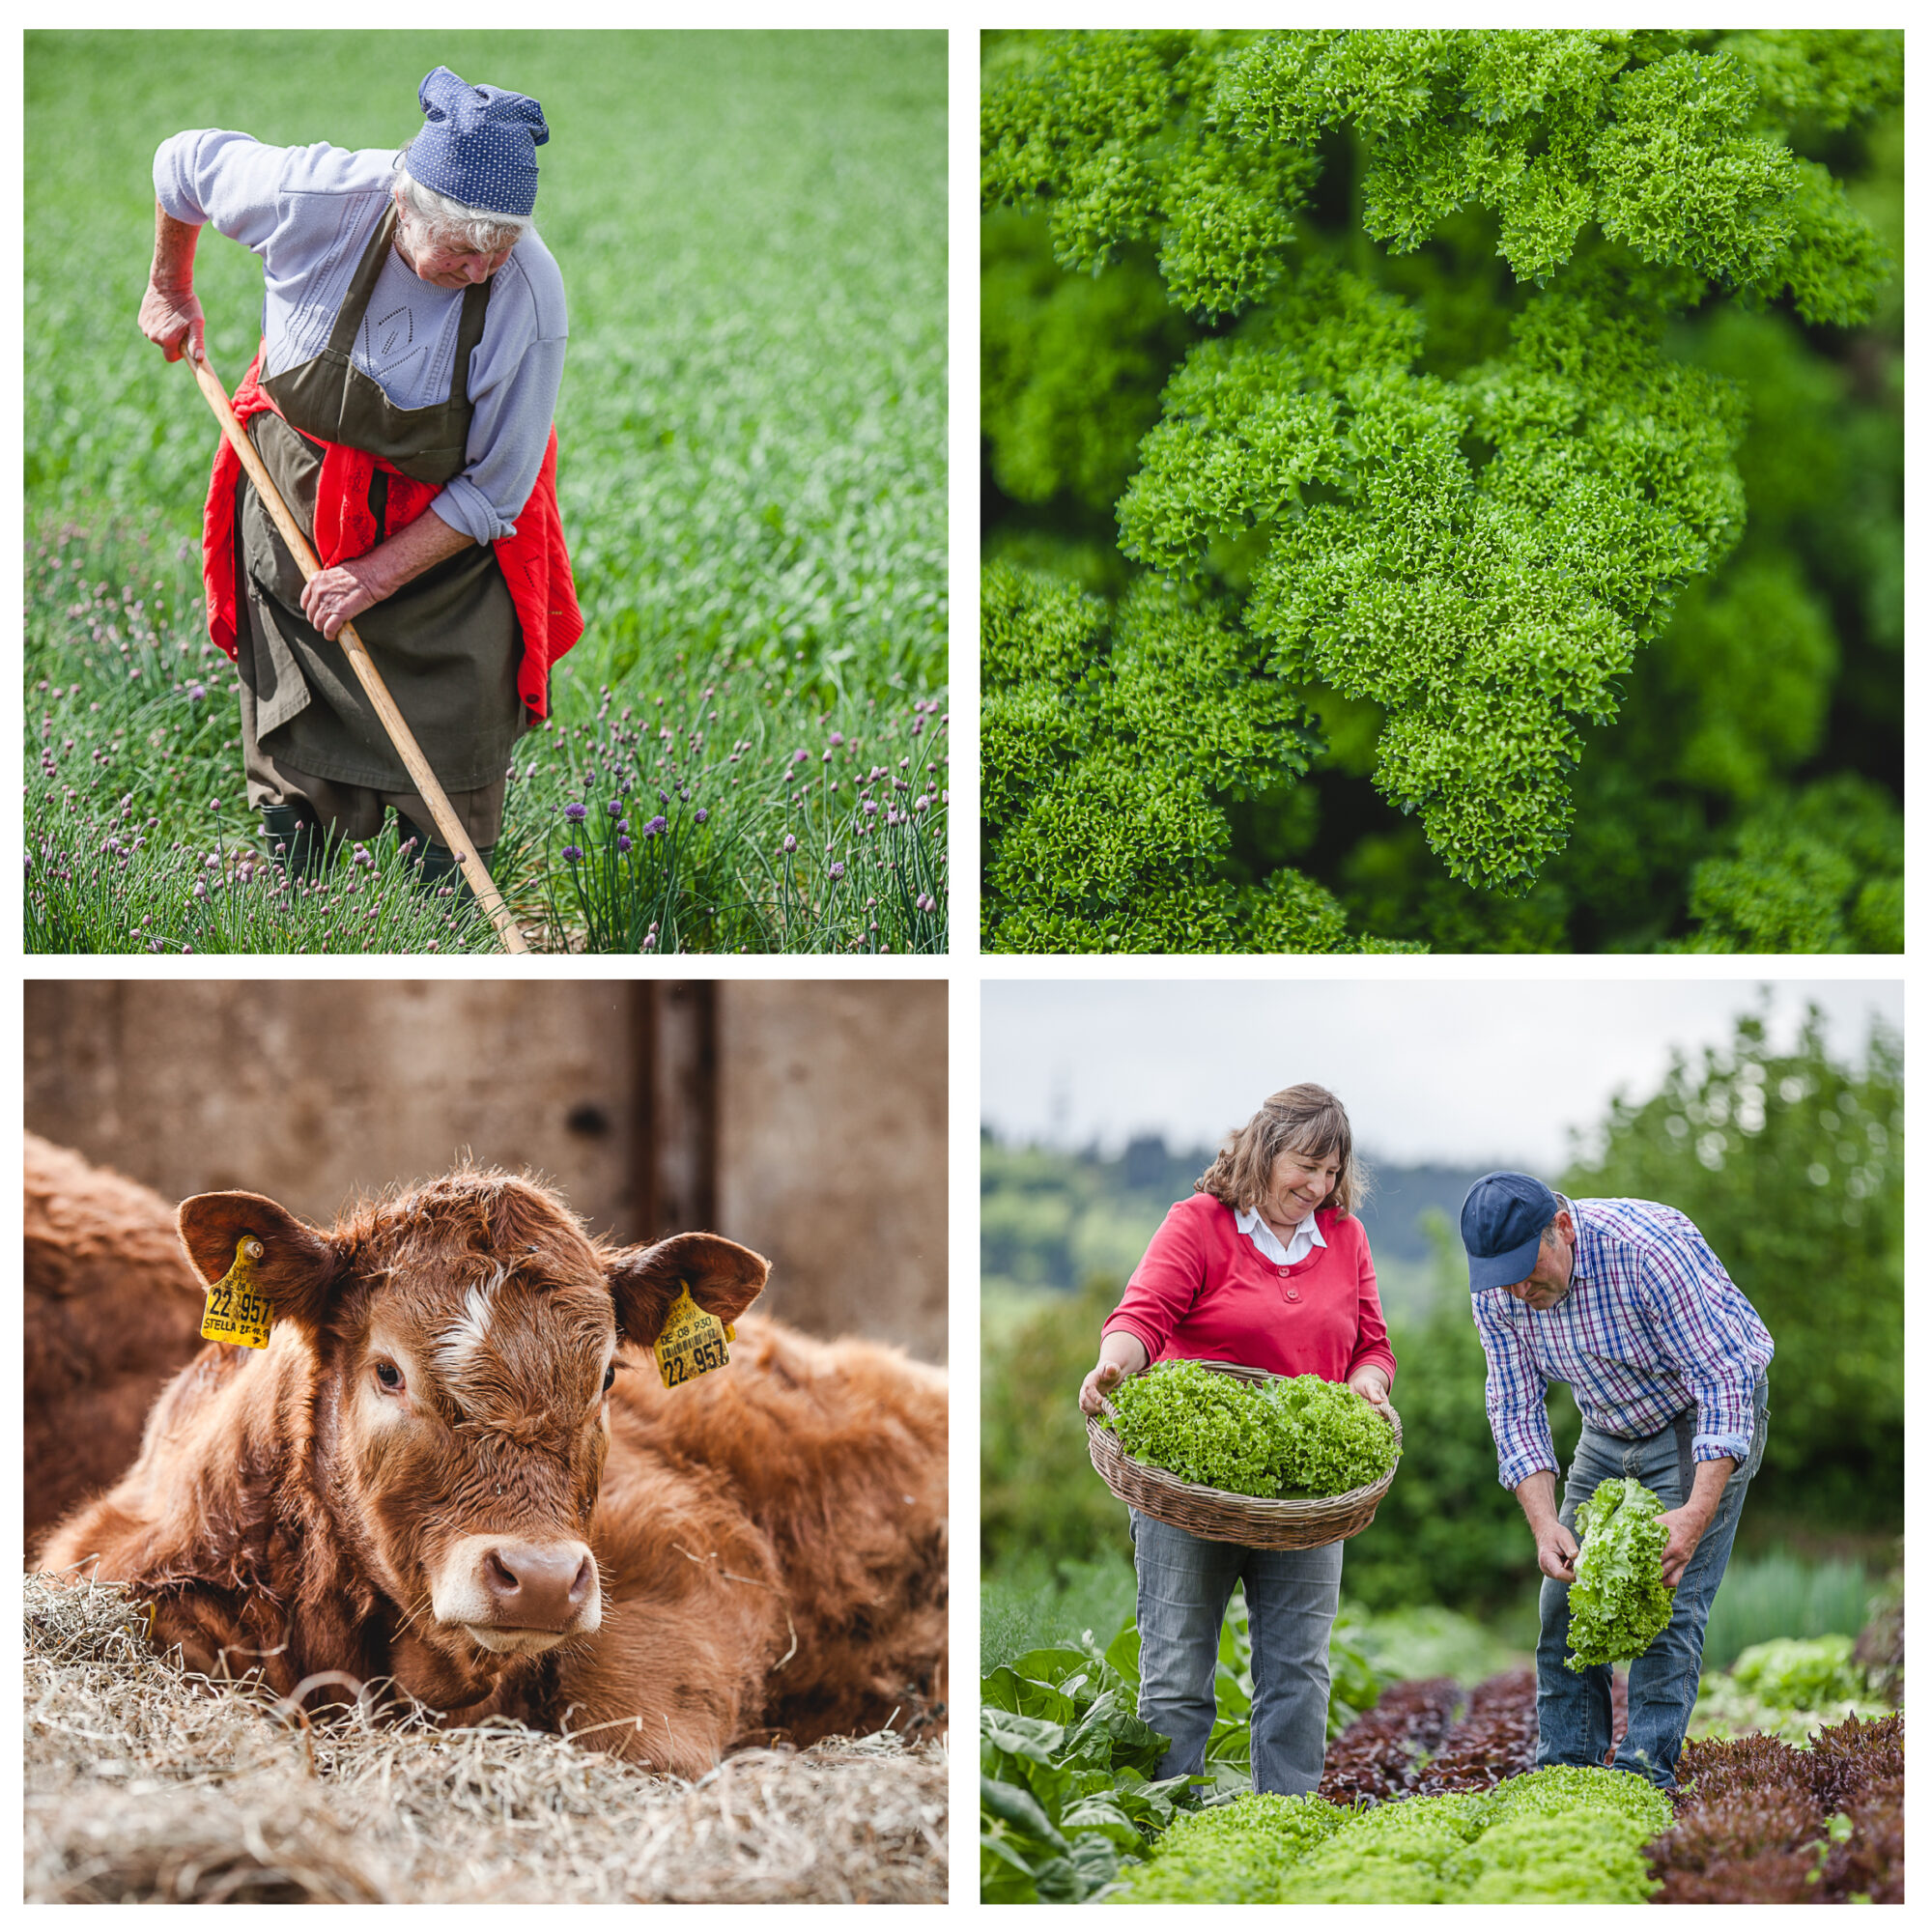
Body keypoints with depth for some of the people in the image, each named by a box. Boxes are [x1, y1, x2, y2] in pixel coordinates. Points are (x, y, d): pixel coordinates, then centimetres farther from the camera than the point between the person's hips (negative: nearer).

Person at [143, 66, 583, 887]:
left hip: (440, 531, -1)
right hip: (295, 498, 2)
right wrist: (170, 290, 11)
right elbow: (183, 160, -5)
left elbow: (496, 490, -19)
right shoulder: (315, 197, -29)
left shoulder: (529, 295, -30)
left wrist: (376, 576, -20)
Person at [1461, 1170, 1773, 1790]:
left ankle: (1645, 1774, -10)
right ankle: (1561, 1771, 9)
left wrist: (1698, 1512, -41)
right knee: (1566, 1597, 1)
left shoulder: (1645, 1248, -34)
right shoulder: (1497, 1292, -16)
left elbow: (1725, 1376, -33)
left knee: (1669, 1600, -14)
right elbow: (1516, 1410, -11)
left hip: (1704, 1417, -6)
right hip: (1609, 1430, 6)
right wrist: (1544, 1523, -27)